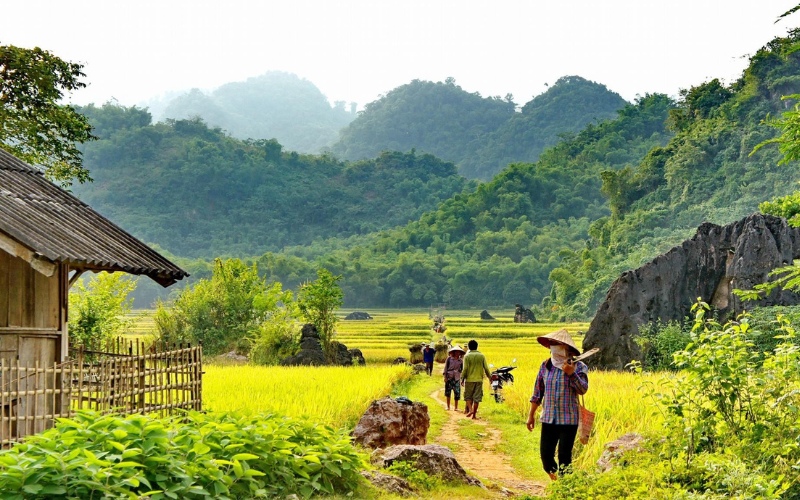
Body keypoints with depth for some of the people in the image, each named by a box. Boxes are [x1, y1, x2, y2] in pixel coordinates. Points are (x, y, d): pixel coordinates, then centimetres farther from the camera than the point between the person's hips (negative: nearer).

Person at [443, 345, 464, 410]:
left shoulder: (461, 361, 5)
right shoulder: (449, 359, 1)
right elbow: (445, 368, 3)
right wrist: (445, 377, -4)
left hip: (457, 378, 1)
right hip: (449, 378, -1)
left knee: (457, 393, -3)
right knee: (448, 392, 3)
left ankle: (456, 407, 5)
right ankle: (448, 406, 14)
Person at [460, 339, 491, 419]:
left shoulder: (467, 356, -4)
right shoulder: (481, 356, 2)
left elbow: (465, 369, -9)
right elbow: (486, 368, 2)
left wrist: (462, 379, 0)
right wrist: (489, 377, 14)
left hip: (469, 380, -1)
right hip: (479, 380, 2)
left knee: (468, 397, 11)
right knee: (477, 398, 4)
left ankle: (470, 409, -10)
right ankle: (474, 415, 4)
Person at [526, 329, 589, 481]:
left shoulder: (578, 366, -5)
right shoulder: (545, 365, 6)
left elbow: (583, 389, -16)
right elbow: (537, 392, 13)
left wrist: (571, 373, -28)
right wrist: (531, 415, 13)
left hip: (568, 420, -3)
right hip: (548, 419, 3)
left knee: (564, 457, 1)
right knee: (545, 454, 3)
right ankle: (554, 481, 26)